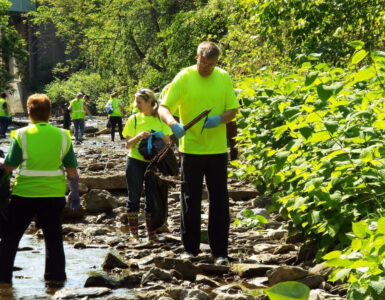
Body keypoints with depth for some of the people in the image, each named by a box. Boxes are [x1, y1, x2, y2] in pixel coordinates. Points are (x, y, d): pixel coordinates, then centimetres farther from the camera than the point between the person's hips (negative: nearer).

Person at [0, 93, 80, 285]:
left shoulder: (21, 135, -9)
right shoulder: (62, 136, -1)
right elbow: (72, 170, 2)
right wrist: (75, 193, 13)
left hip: (25, 193, -2)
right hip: (54, 194, 2)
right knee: (53, 236, 14)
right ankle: (55, 275, 17)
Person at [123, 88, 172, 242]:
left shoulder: (160, 119, 3)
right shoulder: (134, 119, 1)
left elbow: (168, 142, 6)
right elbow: (128, 145, -1)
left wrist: (160, 137, -15)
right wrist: (139, 136, -19)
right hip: (135, 162, -1)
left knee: (152, 198, 5)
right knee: (134, 197, 2)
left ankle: (151, 233, 11)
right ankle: (133, 233, 7)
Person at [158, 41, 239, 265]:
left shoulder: (224, 78, 4)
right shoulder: (184, 78, -4)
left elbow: (233, 110, 5)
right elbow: (164, 107, -9)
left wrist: (219, 119, -16)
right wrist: (173, 123, -30)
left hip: (217, 149, 2)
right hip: (191, 148, -2)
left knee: (220, 201, 3)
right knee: (191, 200, 5)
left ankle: (220, 251, 9)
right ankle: (191, 248, 16)